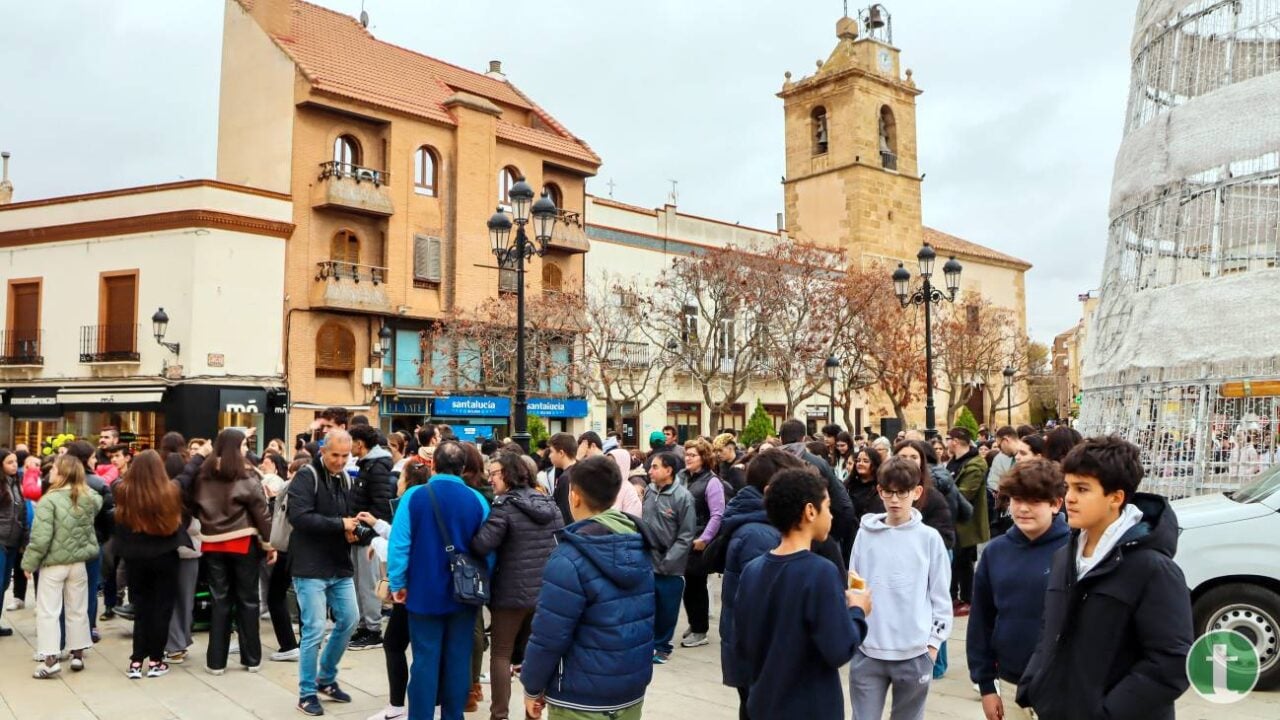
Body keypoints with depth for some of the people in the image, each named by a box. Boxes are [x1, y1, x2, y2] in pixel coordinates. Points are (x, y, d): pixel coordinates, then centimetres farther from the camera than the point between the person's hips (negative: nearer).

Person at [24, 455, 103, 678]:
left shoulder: (49, 500, -18)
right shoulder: (89, 497, -2)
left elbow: (40, 537, -18)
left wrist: (29, 562, -7)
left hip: (53, 563, -5)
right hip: (78, 562, 5)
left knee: (47, 611, 2)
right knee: (77, 610, 14)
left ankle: (50, 659, -1)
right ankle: (78, 654, 21)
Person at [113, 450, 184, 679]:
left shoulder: (123, 491, -10)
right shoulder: (171, 491, -16)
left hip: (135, 558, 2)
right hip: (165, 557, -2)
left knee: (141, 607, 14)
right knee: (162, 608, 9)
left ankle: (136, 662, 12)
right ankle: (155, 661, 14)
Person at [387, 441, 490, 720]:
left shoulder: (415, 496, -10)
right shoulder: (478, 500, -6)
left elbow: (399, 545, -11)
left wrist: (398, 584, 1)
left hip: (425, 593, -1)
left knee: (425, 661, 6)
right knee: (458, 660, 11)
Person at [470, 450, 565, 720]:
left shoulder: (504, 506, -15)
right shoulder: (548, 503, 6)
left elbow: (482, 545, -24)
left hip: (512, 592, -6)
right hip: (546, 591, 6)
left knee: (501, 654, 8)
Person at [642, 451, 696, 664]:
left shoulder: (682, 497, -13)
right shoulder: (649, 491, 2)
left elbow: (686, 535, -12)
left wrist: (668, 561, -14)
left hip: (670, 566, -4)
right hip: (647, 560, 4)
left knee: (666, 609, 8)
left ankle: (661, 645, 26)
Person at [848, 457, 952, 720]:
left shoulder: (929, 538, -2)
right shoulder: (865, 535, 1)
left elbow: (941, 595, 2)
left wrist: (933, 642, 0)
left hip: (914, 653, -1)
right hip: (868, 651, 1)